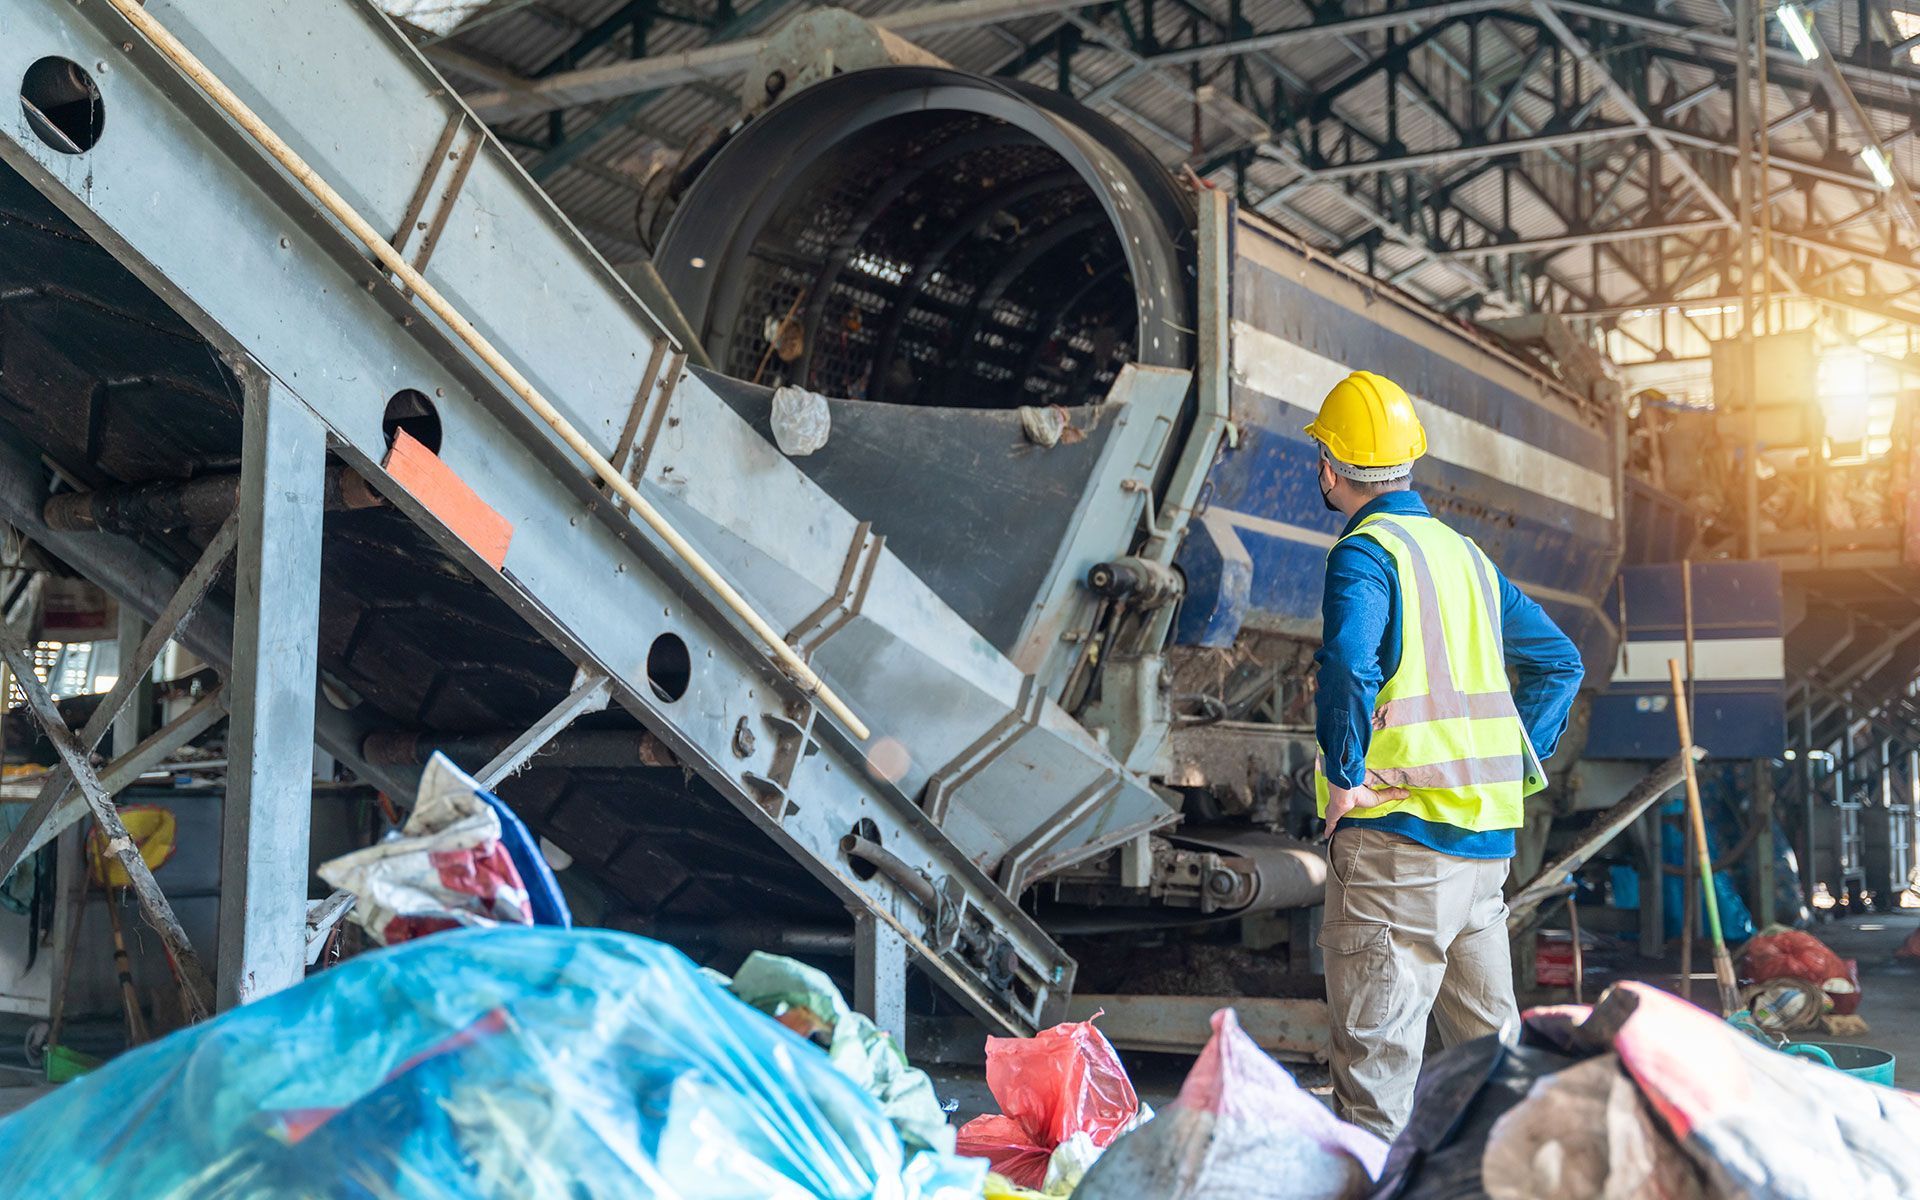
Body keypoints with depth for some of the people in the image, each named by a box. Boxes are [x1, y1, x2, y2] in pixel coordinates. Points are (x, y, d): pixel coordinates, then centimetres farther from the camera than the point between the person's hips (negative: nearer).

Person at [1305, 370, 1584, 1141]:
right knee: (1487, 1034, 16)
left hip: (1396, 835, -8)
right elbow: (1558, 661, 21)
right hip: (1487, 835, 8)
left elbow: (1349, 664, -30)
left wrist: (1344, 776, -19)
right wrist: (1514, 767, 15)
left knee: (1375, 1044, -2)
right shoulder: (1466, 554, 15)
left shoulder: (1366, 553, -10)